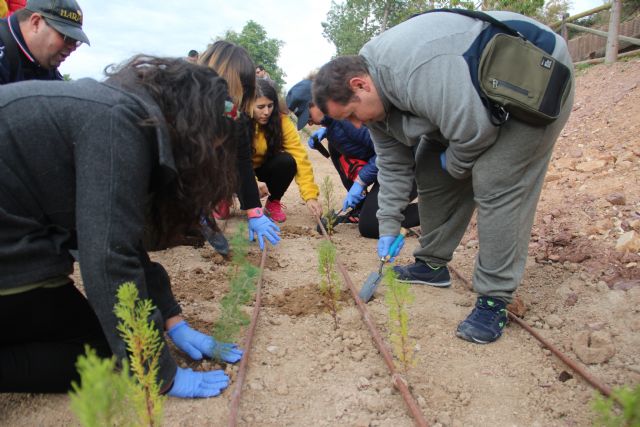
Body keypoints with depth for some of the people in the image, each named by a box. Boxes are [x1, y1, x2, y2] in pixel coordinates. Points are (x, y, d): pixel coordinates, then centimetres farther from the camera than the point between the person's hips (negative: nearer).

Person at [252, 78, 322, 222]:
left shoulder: (282, 121, -22)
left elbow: (299, 158, -27)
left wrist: (310, 196, -37)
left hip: (264, 168, 2)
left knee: (287, 161, -29)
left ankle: (273, 202, -3)